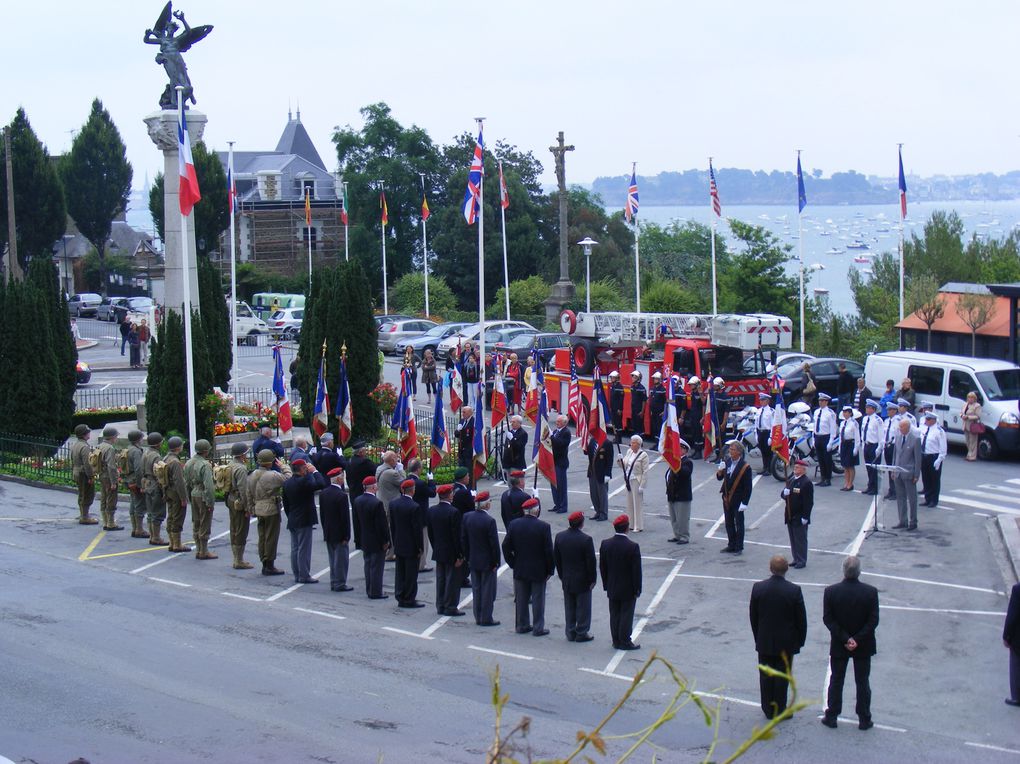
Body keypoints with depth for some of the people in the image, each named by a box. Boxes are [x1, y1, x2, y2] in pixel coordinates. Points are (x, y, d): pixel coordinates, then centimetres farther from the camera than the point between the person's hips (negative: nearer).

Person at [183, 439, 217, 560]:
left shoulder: (189, 463, 7)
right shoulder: (205, 465, -19)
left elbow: (186, 482, 14)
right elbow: (208, 485, -22)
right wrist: (210, 502, -18)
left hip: (194, 495, 8)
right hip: (203, 496, -8)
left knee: (196, 524, 15)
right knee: (205, 525, -1)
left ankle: (198, 550, 21)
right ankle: (204, 552, 3)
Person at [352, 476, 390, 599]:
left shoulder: (357, 501, -1)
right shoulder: (377, 503, -23)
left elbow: (356, 522, 8)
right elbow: (382, 524, -20)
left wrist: (358, 538, 16)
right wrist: (386, 540, -10)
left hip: (364, 541, 7)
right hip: (377, 542, -7)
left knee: (368, 565, 17)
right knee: (376, 566, 1)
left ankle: (369, 590, 24)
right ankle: (375, 592, 6)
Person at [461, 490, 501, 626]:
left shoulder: (466, 517, -3)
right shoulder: (489, 521, -21)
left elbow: (463, 540, 4)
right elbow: (494, 544, -18)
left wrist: (468, 557, 14)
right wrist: (496, 562, -7)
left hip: (473, 561, 6)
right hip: (487, 562, -6)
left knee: (476, 590, 14)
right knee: (488, 590, 4)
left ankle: (478, 617, 20)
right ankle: (486, 619, 8)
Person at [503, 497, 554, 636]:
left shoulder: (514, 525, -5)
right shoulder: (543, 526, -15)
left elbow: (506, 546, 0)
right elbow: (549, 550, -14)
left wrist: (513, 564, 10)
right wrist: (550, 570, -4)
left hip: (520, 570, 4)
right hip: (538, 571, -3)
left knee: (521, 599, 14)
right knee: (538, 599, 6)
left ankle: (522, 625, 22)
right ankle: (538, 628, 11)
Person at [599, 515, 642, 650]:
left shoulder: (605, 544, -5)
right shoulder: (632, 547, -19)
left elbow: (602, 567, 3)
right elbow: (636, 570, -14)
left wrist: (606, 585, 13)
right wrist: (637, 589, -4)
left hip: (612, 589, 4)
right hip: (628, 589, -4)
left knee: (614, 615, 12)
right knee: (626, 615, 5)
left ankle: (616, 641, 18)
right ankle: (625, 642, 10)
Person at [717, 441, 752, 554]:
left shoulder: (745, 467, -14)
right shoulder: (727, 461, 2)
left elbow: (748, 487, -13)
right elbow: (719, 478, 6)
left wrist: (744, 503, -17)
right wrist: (720, 471, -16)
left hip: (737, 499, -6)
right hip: (727, 498, 6)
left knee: (739, 523, 3)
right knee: (729, 523, 14)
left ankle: (739, 548, 10)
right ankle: (731, 545, 25)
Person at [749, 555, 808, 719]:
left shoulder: (758, 588, -10)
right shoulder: (794, 591, -16)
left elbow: (753, 617, 0)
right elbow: (801, 619, -8)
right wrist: (800, 640, 6)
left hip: (764, 642, 2)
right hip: (786, 642, -2)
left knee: (766, 677, 13)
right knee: (782, 677, 9)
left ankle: (769, 710, 22)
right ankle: (779, 710, 16)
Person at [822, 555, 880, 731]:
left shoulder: (831, 591, -14)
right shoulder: (870, 592, -15)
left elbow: (828, 619, -13)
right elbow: (873, 620, -15)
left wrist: (845, 638, -11)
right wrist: (857, 639, -14)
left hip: (838, 645, 0)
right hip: (864, 646, 0)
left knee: (836, 681, 15)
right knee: (863, 683, 13)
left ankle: (831, 717, 22)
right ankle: (864, 720, 20)